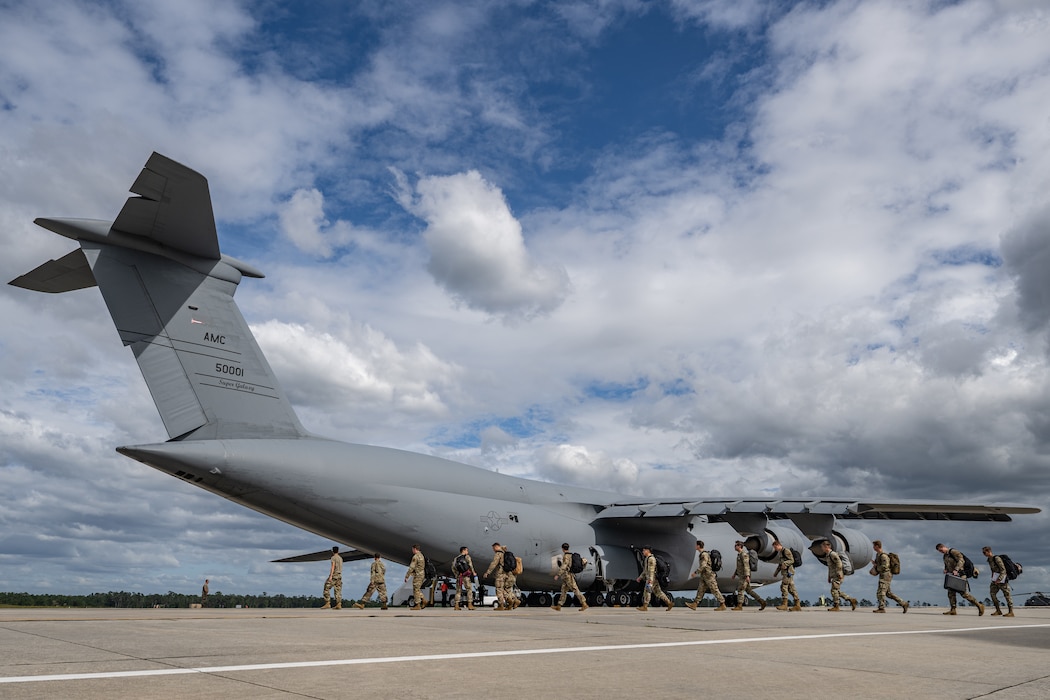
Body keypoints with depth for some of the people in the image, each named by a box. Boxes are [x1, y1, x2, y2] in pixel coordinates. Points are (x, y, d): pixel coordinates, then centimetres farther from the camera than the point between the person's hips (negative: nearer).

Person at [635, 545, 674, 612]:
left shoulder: (651, 558, -13)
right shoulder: (647, 559, 19)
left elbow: (651, 570, -22)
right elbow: (645, 570, 26)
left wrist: (650, 579, -30)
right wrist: (640, 577, 25)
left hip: (652, 578, -10)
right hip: (649, 578, 10)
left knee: (647, 591, -7)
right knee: (658, 592, 9)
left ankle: (645, 607, -3)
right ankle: (669, 603, 9)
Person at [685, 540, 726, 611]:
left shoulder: (704, 554, -16)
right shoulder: (702, 554, 15)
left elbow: (703, 566, -24)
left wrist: (695, 572, -19)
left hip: (708, 575, -10)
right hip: (704, 576, 10)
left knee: (715, 590, -4)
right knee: (700, 590, 5)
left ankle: (722, 605, 2)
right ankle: (694, 605, 3)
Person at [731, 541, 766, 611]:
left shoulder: (744, 554, -15)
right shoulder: (739, 554, 17)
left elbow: (746, 565, -23)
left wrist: (747, 576, -28)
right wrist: (735, 574, 26)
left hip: (745, 576, -10)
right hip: (742, 576, 10)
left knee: (740, 589, -8)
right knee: (749, 590, 11)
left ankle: (739, 606, -5)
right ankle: (761, 602, 13)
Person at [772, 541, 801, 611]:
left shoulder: (786, 551, -9)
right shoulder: (781, 552, 21)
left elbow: (792, 560, -15)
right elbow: (780, 564, 29)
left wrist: (784, 563, -30)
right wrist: (776, 572, 32)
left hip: (788, 572, -10)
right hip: (785, 572, 10)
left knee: (784, 587, -11)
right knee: (791, 588, 7)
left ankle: (784, 604, -11)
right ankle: (797, 605, 7)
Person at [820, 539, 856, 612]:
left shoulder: (832, 554, -14)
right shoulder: (827, 555, 17)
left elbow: (839, 563, -23)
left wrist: (839, 573, -23)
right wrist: (829, 577, 23)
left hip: (838, 576, -10)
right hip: (834, 576, 10)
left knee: (834, 590, -8)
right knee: (837, 591, 12)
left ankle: (836, 607, -3)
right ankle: (851, 600, 19)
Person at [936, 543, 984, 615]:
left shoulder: (953, 552, -10)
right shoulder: (945, 556, 17)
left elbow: (961, 560, -22)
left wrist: (956, 570, -31)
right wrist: (946, 570, 4)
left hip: (960, 575, -9)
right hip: (953, 577, 9)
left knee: (965, 594, -10)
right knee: (950, 592, -1)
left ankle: (979, 606, 2)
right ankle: (953, 610, -3)